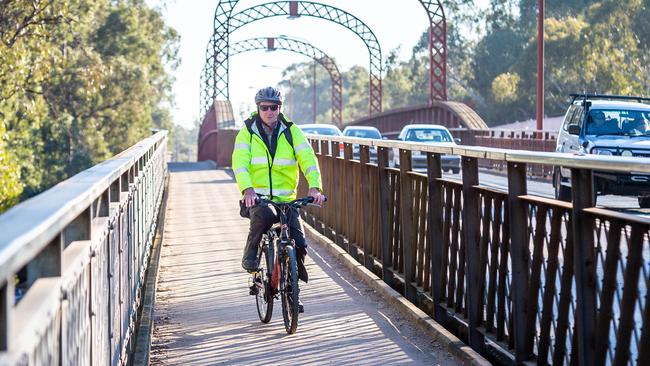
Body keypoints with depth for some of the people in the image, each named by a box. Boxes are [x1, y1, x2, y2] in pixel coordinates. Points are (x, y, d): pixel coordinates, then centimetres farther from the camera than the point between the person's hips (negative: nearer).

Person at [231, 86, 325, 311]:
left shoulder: (291, 132, 3)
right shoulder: (247, 132, 0)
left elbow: (308, 159, -8)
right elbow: (239, 163, -14)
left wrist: (314, 187, -26)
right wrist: (247, 189, -32)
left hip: (285, 198, 2)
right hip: (256, 196, -2)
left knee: (298, 245, -10)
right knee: (264, 216, -37)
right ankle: (250, 255, -10)